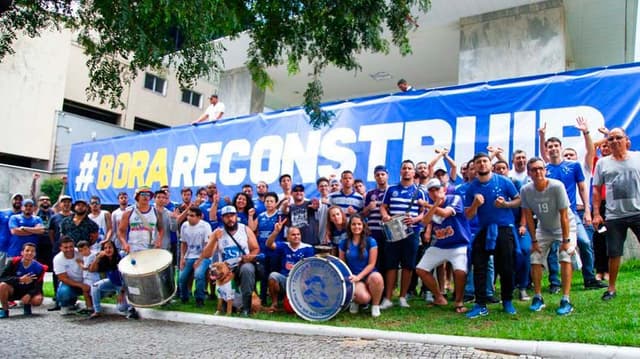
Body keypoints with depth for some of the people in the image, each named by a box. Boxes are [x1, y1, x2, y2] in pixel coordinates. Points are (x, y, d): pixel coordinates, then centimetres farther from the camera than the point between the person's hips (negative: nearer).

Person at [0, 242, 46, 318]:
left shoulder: (39, 267, -11)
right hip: (13, 290, 0)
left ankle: (27, 305, 9)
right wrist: (19, 279, -32)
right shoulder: (14, 262, -15)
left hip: (28, 291, 0)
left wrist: (29, 295, -28)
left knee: (38, 300, -29)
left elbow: (38, 286, -9)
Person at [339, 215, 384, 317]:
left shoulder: (371, 242, -1)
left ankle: (375, 306, -11)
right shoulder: (344, 243, 5)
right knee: (363, 297, -34)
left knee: (376, 277, -39)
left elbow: (371, 264, -5)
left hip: (369, 275, 0)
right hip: (354, 278, 0)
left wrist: (358, 276, -16)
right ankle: (355, 301, 7)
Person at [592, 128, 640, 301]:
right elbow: (596, 190, 7)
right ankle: (612, 288, 21)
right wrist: (596, 213, 2)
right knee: (614, 253, 8)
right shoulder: (602, 163, 7)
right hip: (614, 216, 1)